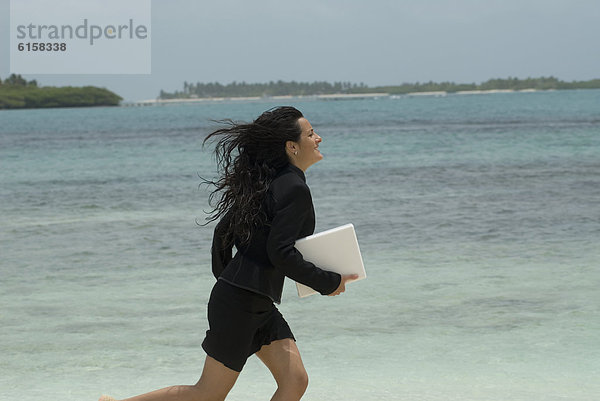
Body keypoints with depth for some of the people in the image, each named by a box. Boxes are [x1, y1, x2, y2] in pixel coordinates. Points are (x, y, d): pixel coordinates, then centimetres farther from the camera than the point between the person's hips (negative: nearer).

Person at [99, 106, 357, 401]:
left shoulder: (267, 183, 13)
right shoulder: (295, 189, -14)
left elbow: (224, 231, 17)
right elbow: (280, 252, -22)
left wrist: (225, 280, 27)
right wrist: (329, 283, -12)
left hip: (259, 306, 9)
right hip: (242, 301, -9)